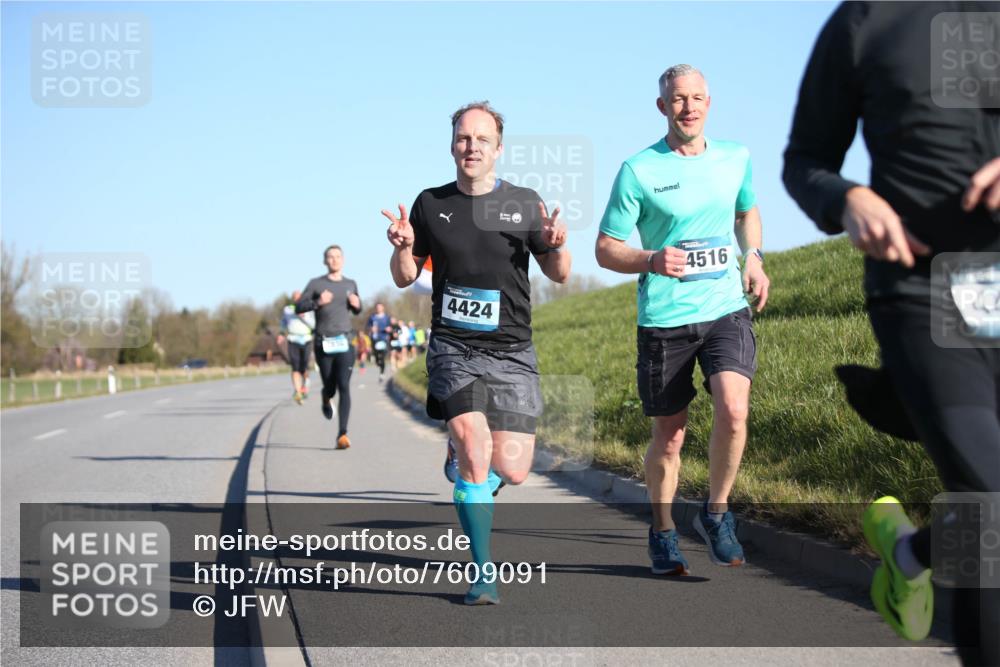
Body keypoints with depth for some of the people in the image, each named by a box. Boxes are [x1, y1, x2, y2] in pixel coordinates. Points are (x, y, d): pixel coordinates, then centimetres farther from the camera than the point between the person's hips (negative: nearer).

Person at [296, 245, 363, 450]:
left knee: (344, 387, -13)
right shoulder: (316, 284, 3)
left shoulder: (350, 285, 12)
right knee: (330, 387, 6)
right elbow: (298, 307, 0)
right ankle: (325, 399, 46)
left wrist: (356, 305, 2)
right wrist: (317, 303, -16)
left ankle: (342, 434, -15)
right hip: (323, 343, -1)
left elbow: (357, 310, 26)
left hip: (344, 342, 1)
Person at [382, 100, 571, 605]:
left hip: (512, 353, 1)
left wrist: (557, 246, -13)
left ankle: (471, 470, 33)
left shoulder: (523, 203, 4)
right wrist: (402, 248, -9)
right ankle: (484, 575, -6)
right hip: (454, 349, -1)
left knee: (511, 471, -5)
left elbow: (559, 275, 9)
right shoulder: (431, 204, 6)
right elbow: (404, 277, 13)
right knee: (474, 452, -18)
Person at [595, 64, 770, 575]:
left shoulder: (736, 158, 6)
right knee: (669, 436, 6)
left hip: (727, 309, 2)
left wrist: (753, 256, 8)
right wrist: (651, 260, -21)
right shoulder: (638, 170, -5)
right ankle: (662, 532, 28)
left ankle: (715, 513, 2)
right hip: (664, 319, -2)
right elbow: (606, 249, -2)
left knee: (733, 409, -21)